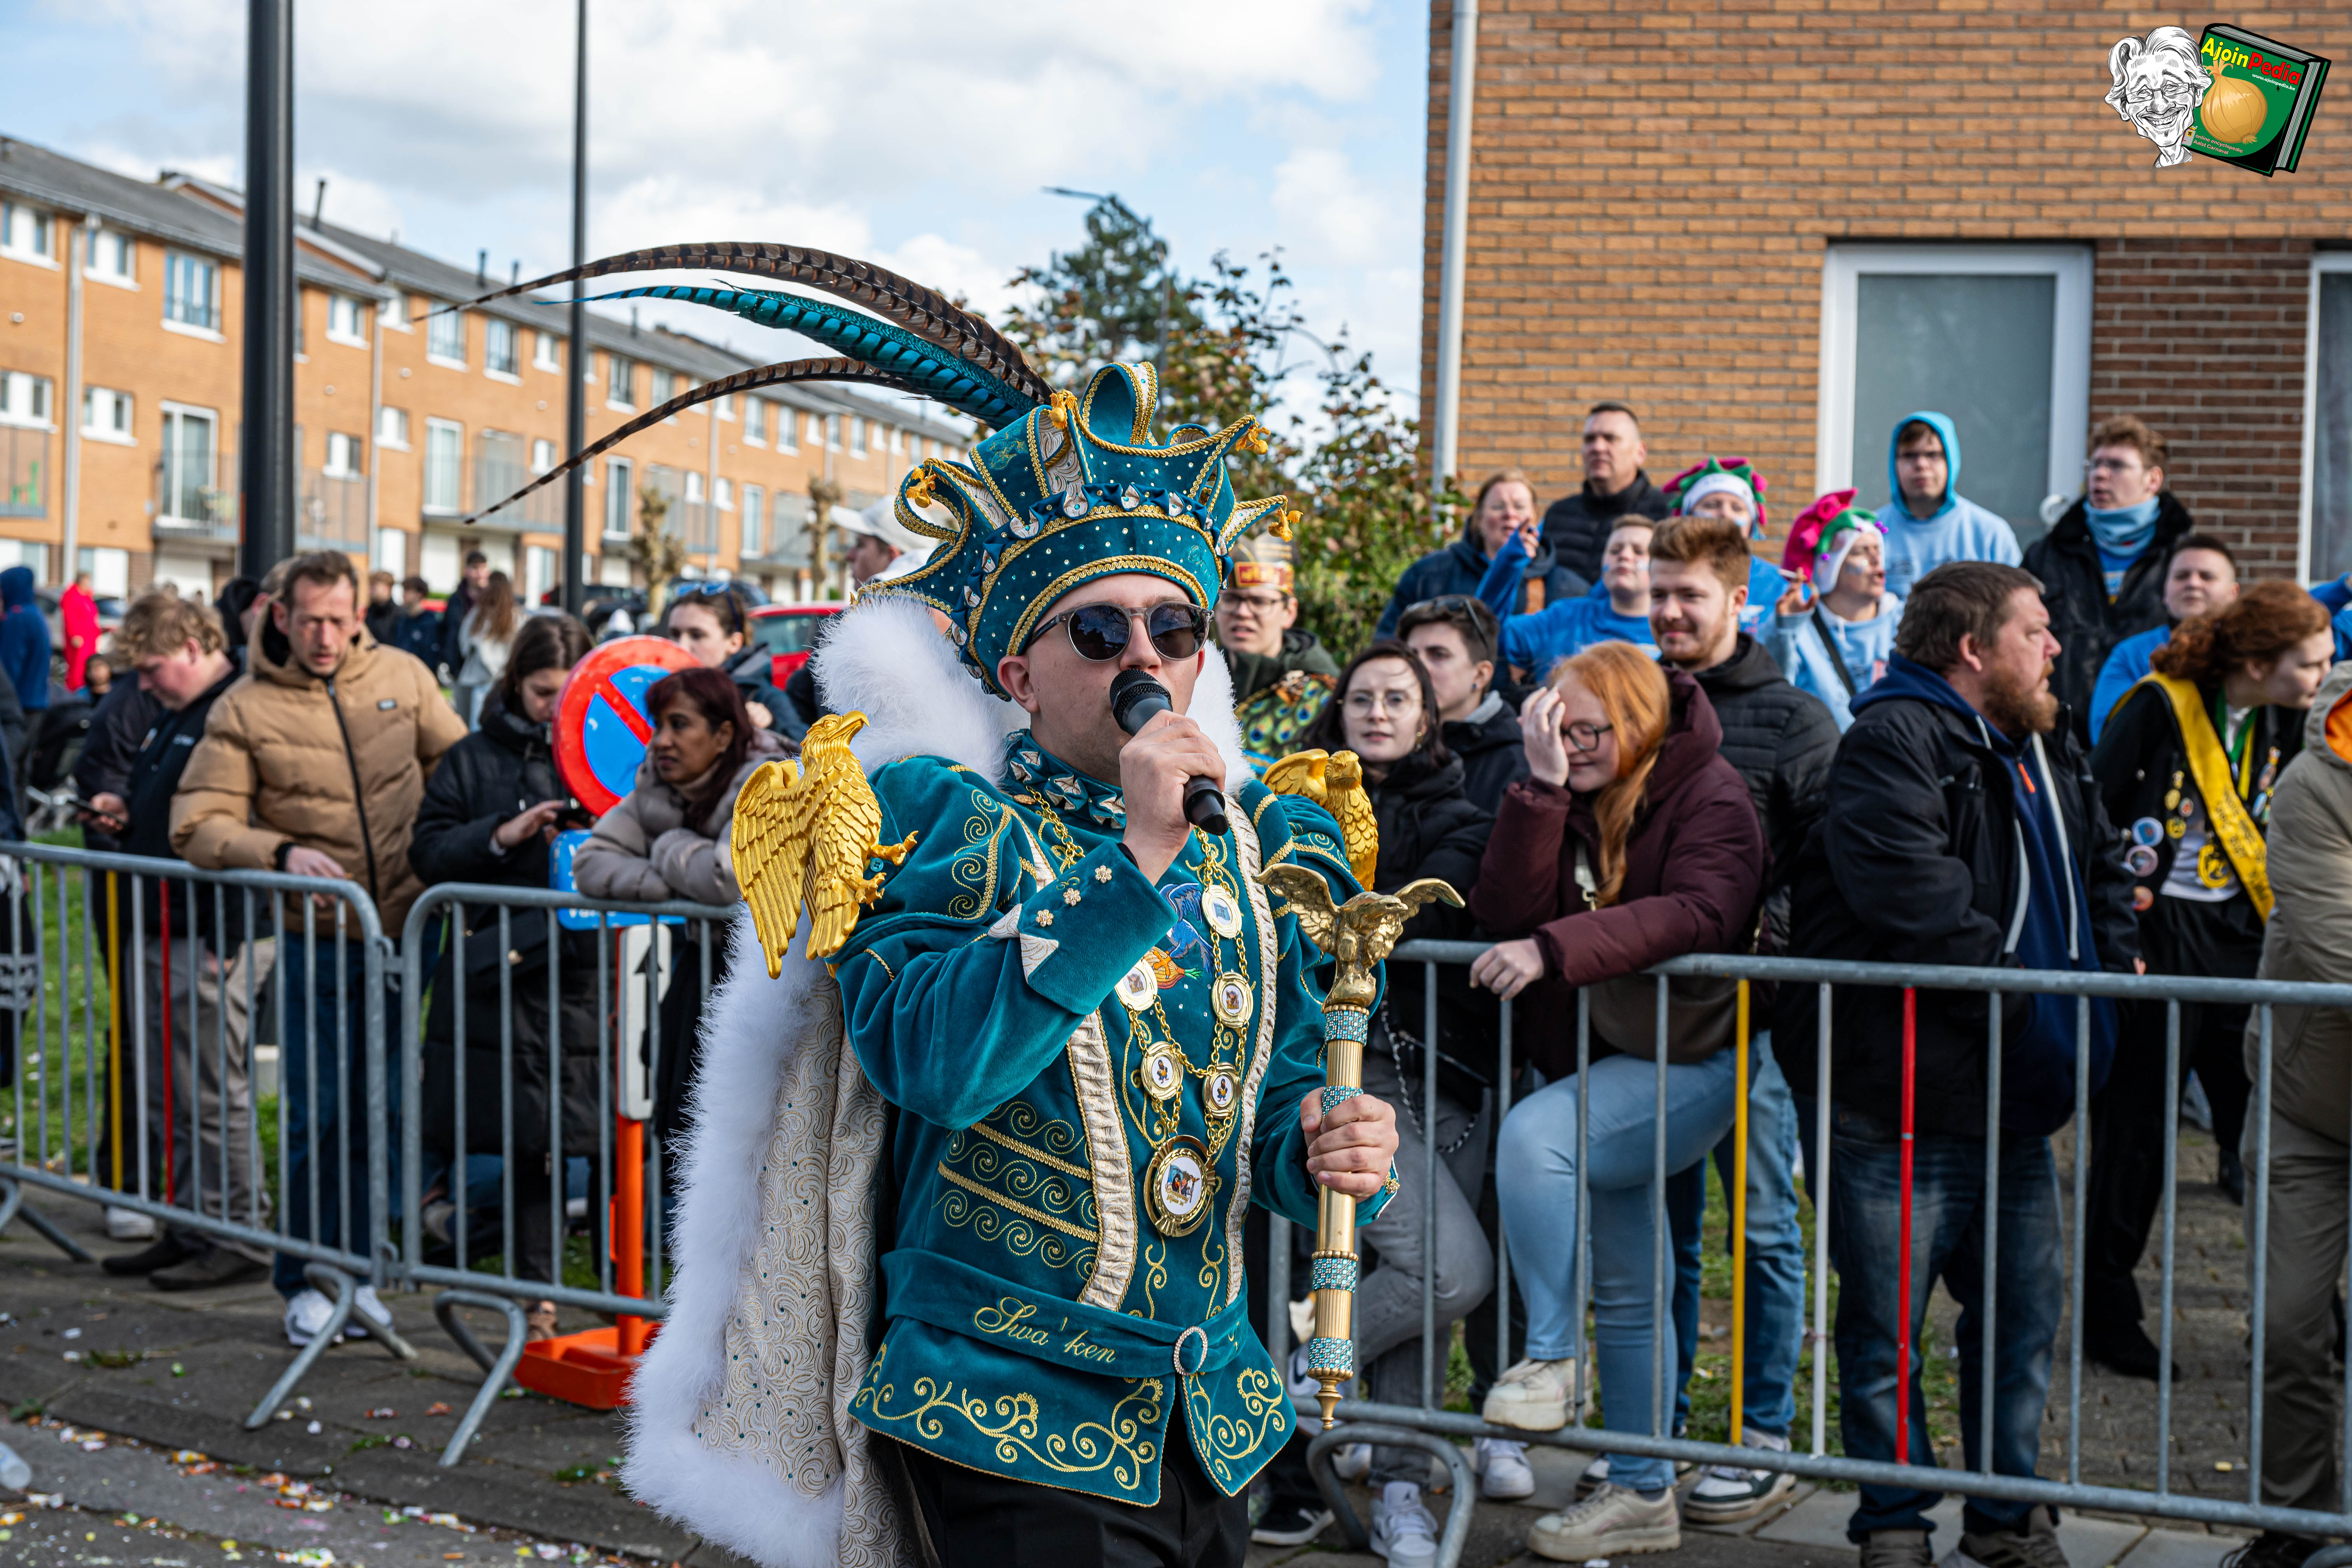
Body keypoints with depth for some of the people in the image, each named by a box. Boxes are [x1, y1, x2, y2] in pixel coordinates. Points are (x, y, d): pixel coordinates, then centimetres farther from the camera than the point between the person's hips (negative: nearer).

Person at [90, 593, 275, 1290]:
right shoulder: (171, 717, 16)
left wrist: (230, 941, -24)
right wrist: (123, 807, 8)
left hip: (213, 937, -10)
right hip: (158, 932, 10)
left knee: (214, 1094, -4)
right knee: (167, 1095, 15)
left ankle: (238, 1238, 5)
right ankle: (188, 1228, 24)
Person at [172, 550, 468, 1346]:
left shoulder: (402, 678, 3)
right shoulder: (243, 711, -4)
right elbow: (197, 826, -6)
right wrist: (280, 853, -20)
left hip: (408, 929, 2)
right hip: (321, 938, -2)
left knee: (377, 1109, 11)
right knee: (319, 1117, 0)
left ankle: (353, 1270, 24)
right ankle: (308, 1283, 16)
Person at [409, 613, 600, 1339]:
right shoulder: (475, 759, 10)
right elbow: (428, 853, 4)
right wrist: (503, 836, -11)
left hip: (591, 975, -1)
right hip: (506, 983, 1)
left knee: (608, 1142, -2)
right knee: (528, 1147, 7)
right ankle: (541, 1297, 17)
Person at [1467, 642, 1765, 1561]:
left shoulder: (1708, 794, -10)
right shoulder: (1567, 803, 5)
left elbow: (1699, 914, -28)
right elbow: (1505, 916, -8)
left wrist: (1556, 948, -37)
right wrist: (1542, 786, -16)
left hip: (1688, 1063, -7)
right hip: (1603, 1065, 7)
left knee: (1533, 1135, -30)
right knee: (1625, 1296, 14)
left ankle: (1549, 1354, -14)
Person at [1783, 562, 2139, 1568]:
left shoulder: (2049, 752, 17)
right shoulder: (1891, 741, -13)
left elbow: (2101, 871, 25)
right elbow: (1912, 893, -26)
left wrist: (2116, 965, 7)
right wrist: (2014, 991, -21)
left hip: (2015, 1096, 9)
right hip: (1902, 1098, -8)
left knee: (2025, 1311, 15)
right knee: (1887, 1320, 3)